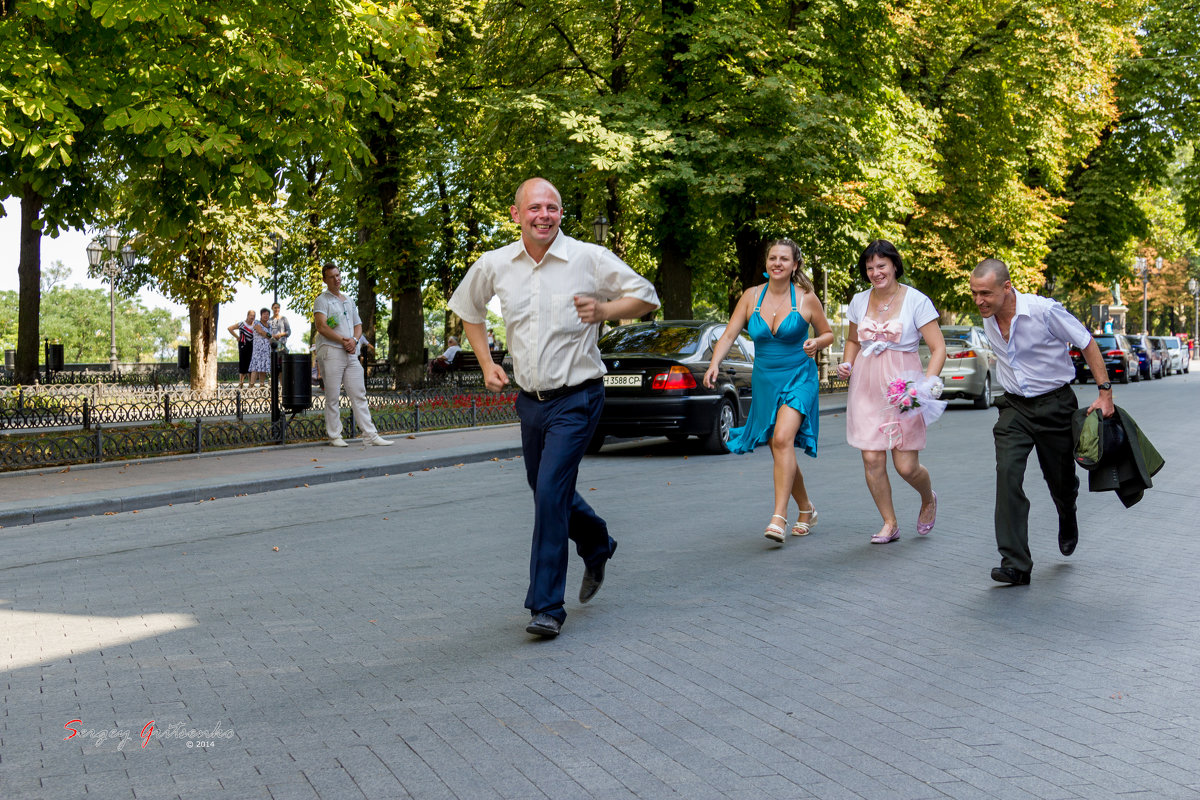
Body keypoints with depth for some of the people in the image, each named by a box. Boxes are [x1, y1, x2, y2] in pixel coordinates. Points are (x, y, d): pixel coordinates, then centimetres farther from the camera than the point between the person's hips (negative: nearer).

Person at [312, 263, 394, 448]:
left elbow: (358, 325, 20)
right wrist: (343, 341, -14)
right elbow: (321, 327, -12)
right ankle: (335, 436, 4)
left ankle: (370, 435, 2)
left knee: (359, 394, 3)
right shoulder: (322, 300, 0)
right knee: (332, 396, -2)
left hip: (351, 353, 6)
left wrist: (354, 340, -2)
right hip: (331, 351, -6)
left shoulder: (349, 301, 21)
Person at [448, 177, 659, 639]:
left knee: (550, 492, -14)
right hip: (530, 400, 5)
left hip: (576, 398, -5)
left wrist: (603, 311, -19)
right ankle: (598, 547, 47)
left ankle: (547, 606, -5)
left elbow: (646, 297, -1)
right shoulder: (495, 265, 1)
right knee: (548, 492, 17)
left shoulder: (589, 259, -9)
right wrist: (486, 363, 9)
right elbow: (466, 309, 20)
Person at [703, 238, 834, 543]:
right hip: (764, 381, 4)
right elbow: (728, 335, -1)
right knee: (779, 450, 10)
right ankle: (806, 510, 31)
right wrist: (714, 364, -18)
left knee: (782, 439, -24)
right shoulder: (752, 296, 2)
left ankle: (779, 518, -26)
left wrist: (816, 343, -15)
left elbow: (828, 333, 9)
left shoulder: (806, 298, -4)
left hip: (798, 379, -4)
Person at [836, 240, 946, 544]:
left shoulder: (916, 301, -5)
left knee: (906, 466, -3)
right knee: (872, 459, -3)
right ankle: (890, 524, 15)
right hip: (866, 388, 4)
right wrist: (847, 363, 4)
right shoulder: (859, 301, 8)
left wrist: (928, 383, -21)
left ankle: (928, 500, 32)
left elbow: (939, 348, -7)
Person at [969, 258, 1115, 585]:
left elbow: (1087, 344, -10)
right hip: (1014, 407, 4)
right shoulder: (988, 320, -3)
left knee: (1060, 479, 10)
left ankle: (1067, 519, 50)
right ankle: (1015, 564, -17)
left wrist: (1105, 392, -12)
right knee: (1007, 473, -16)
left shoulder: (1044, 310, -20)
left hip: (1054, 404, -3)